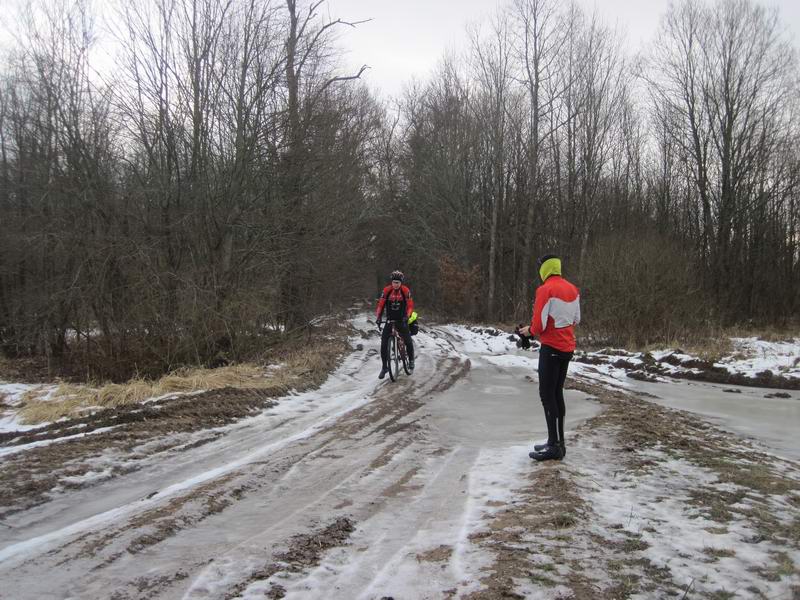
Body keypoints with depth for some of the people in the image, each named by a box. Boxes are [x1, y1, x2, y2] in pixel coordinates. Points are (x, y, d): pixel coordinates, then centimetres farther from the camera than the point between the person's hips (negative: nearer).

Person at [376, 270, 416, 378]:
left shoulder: (405, 291, -12)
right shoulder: (386, 290, -10)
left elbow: (410, 305, -13)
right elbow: (381, 304, -8)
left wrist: (407, 316, -30)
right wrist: (378, 317, -21)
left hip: (401, 320, -1)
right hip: (390, 320, 1)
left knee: (408, 341, -9)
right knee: (384, 343, -6)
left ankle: (411, 360, 18)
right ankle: (384, 367, 5)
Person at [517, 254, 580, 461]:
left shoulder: (545, 289, -15)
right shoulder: (572, 289, 9)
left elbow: (539, 325, -17)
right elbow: (576, 319, 15)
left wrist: (529, 331, 2)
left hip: (551, 348, -8)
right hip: (568, 347, 8)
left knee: (547, 395, -3)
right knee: (557, 393, 15)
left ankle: (554, 446, -3)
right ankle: (558, 442, 19)